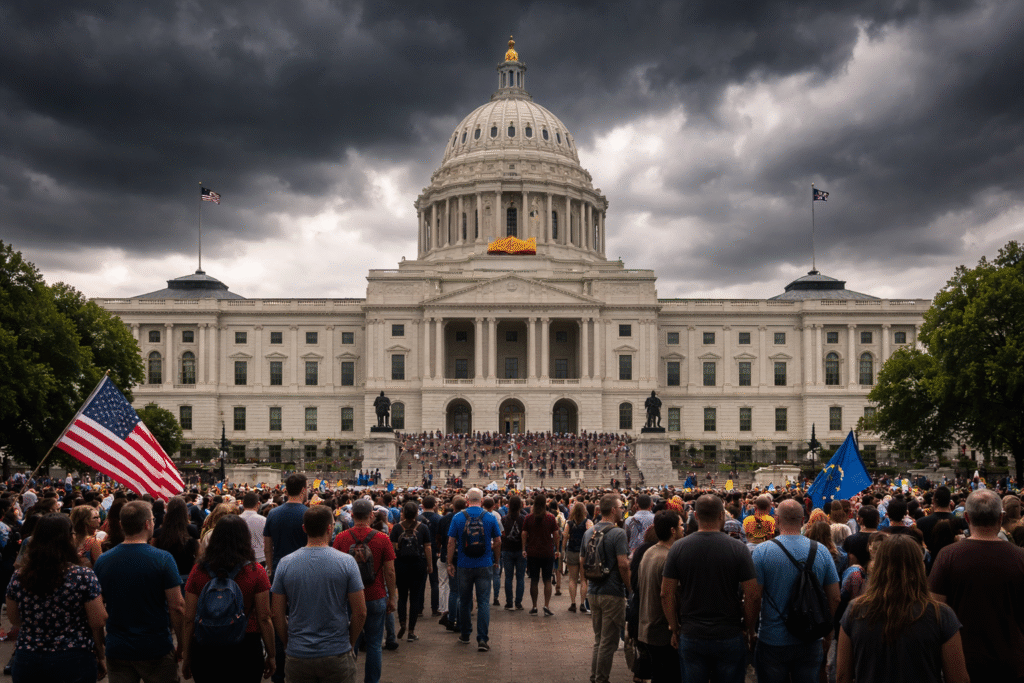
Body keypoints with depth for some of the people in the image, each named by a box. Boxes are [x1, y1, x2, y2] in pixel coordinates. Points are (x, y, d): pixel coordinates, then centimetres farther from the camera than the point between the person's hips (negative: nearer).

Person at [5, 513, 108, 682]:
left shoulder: (18, 578, -3)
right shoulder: (84, 576, -14)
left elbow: (14, 621, 10)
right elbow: (97, 623, -11)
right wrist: (101, 657, 2)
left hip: (26, 662, 3)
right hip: (73, 662, -3)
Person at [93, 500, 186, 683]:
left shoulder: (102, 561, -2)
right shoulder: (163, 559, -14)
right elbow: (176, 607, -14)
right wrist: (181, 644, -2)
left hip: (116, 650, 3)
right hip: (156, 649, -3)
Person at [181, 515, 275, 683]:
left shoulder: (198, 571, -4)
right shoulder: (255, 572, -9)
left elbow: (188, 620, -1)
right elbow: (264, 619, -8)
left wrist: (186, 657, 9)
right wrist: (271, 656, 2)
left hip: (205, 650, 1)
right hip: (245, 650, -1)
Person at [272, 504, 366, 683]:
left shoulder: (285, 563, -4)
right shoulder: (347, 562, -10)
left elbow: (278, 615, -1)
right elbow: (360, 613, -8)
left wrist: (289, 644, 12)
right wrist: (350, 643, 8)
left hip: (298, 656, 2)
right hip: (337, 655, -2)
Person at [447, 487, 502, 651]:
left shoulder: (458, 518, -4)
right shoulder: (490, 518, -4)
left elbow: (451, 542, -3)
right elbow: (497, 542, 2)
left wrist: (450, 563, 5)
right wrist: (496, 560, 15)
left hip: (464, 565, 1)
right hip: (484, 565, -1)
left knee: (464, 601, 15)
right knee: (484, 602, 1)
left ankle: (465, 635, 27)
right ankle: (483, 639, -6)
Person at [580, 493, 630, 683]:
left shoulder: (589, 532, 7)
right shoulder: (617, 533, -16)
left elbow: (582, 564, 13)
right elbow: (623, 564, -21)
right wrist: (629, 587, -8)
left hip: (593, 592, 7)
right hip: (613, 593, -7)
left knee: (598, 640, 19)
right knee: (608, 642, 4)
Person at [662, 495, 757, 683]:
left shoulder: (678, 549, -4)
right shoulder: (739, 549, -9)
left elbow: (666, 595, -1)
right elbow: (751, 597, -8)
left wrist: (675, 630, 10)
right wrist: (750, 630, 6)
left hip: (691, 637, 1)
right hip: (730, 637, -1)